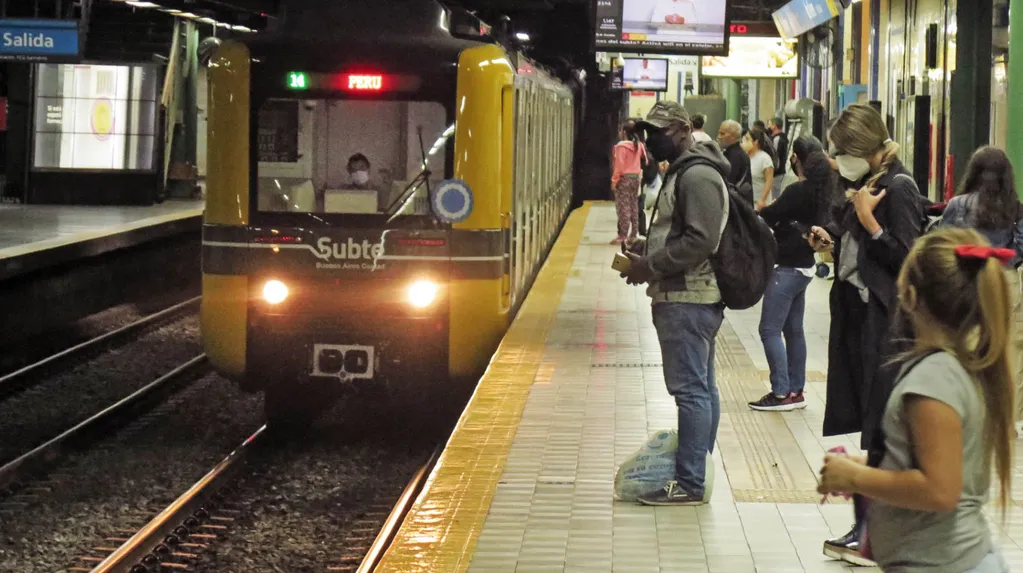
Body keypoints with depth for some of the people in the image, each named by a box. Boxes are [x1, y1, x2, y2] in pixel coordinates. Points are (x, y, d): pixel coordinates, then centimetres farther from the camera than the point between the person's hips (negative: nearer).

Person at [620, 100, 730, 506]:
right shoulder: (682, 171, 19)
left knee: (690, 389, -10)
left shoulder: (698, 176, -15)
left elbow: (701, 241, -23)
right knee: (701, 388, 14)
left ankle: (690, 484, -9)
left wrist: (650, 266, -17)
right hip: (686, 296, 11)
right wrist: (647, 248, 11)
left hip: (688, 299, -11)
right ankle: (698, 471, 20)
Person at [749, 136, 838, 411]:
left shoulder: (798, 191, -20)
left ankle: (782, 393, -6)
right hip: (803, 266, 9)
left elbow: (767, 217, -16)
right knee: (793, 330, 14)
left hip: (787, 268, -9)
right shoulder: (821, 190, 7)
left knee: (770, 329, -5)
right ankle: (795, 391, 18)